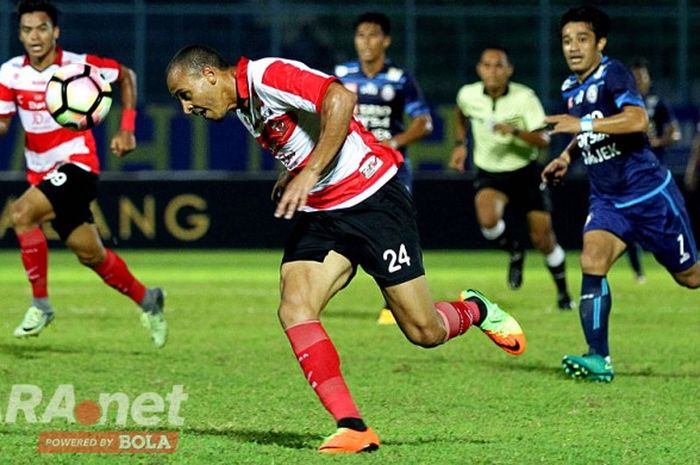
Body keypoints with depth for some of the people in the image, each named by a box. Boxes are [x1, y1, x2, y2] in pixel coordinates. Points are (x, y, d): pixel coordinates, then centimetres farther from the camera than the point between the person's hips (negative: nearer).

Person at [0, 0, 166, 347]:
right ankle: (146, 300, 36)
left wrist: (127, 130, -2)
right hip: (41, 172, 5)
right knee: (90, 254, 12)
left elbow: (126, 76, 4)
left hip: (77, 164, -5)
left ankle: (40, 303, -16)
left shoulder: (78, 66, -11)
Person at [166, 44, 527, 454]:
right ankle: (352, 428, -17)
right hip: (319, 214, 8)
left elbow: (340, 98, -29)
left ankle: (475, 311, 31)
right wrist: (291, 175, 13)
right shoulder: (243, 109, 13)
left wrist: (309, 174, -28)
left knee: (424, 332, -4)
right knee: (294, 308, -17)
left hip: (372, 199, -8)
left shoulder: (264, 75, -15)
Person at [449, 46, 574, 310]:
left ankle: (563, 292, 26)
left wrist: (514, 131, -38)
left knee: (543, 238, 1)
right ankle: (515, 253, 3)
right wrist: (460, 144, 10)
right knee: (487, 219, -30)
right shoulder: (468, 95, -8)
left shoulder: (525, 97, -17)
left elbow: (543, 140, -22)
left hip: (525, 172, -1)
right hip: (489, 173, 1)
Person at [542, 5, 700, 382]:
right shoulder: (570, 90, 8)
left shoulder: (613, 75, -15)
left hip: (650, 194, -6)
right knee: (591, 260, -19)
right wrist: (566, 157, 12)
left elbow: (638, 120, -33)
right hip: (607, 200, 6)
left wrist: (582, 125, -33)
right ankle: (598, 359, -22)